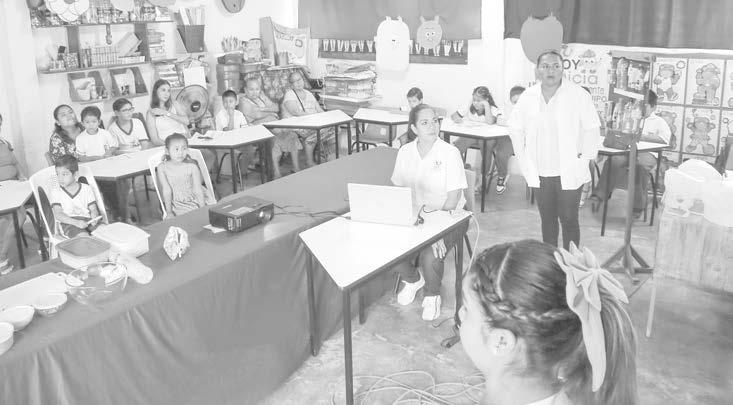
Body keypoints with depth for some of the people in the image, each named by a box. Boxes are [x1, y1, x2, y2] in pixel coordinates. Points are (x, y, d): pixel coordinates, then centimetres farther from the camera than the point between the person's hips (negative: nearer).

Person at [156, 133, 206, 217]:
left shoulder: (192, 167, -6)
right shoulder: (162, 168, -4)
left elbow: (198, 190, -7)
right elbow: (166, 190, -7)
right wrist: (169, 211, -15)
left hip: (193, 202, 1)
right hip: (175, 204, -1)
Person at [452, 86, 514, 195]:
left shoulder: (493, 109, -12)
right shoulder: (469, 108, -1)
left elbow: (490, 122, -31)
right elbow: (454, 115, 5)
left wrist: (486, 106, -28)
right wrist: (456, 118, -20)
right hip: (470, 135, 3)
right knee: (456, 147, -22)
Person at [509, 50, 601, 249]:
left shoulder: (578, 95, -8)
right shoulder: (528, 97, 1)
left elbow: (592, 129, -3)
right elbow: (515, 128, 13)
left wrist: (585, 159, -7)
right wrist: (523, 158, 9)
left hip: (569, 172, -3)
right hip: (540, 172, 3)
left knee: (569, 219, 1)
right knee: (547, 219, 14)